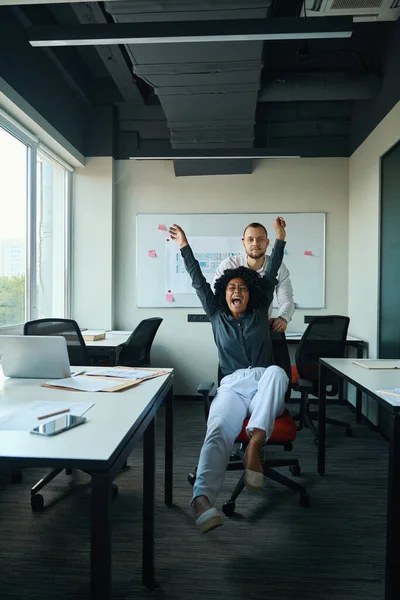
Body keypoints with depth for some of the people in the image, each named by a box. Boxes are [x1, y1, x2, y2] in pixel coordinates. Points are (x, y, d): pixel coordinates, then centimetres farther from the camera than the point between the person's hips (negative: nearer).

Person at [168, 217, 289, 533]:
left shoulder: (260, 314, 21)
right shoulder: (217, 316, 20)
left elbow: (270, 277, 19)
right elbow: (199, 282, 19)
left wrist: (280, 239, 19)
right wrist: (184, 246, 19)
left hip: (264, 388, 1)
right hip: (232, 386, -1)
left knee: (276, 371, -37)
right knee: (218, 431, -32)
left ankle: (255, 445, -40)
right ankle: (203, 501, -52)